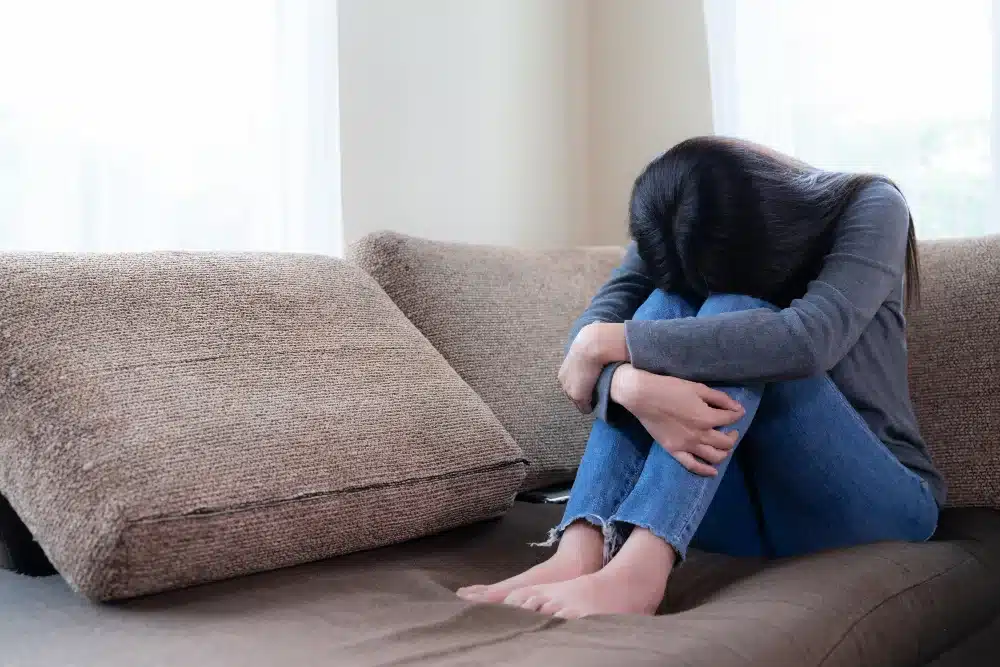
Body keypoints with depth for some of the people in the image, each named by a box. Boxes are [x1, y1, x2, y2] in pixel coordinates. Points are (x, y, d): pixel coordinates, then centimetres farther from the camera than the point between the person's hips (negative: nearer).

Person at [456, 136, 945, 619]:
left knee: (734, 311, -27)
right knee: (668, 305, -23)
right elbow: (592, 326, -18)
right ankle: (580, 553, -37)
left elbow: (809, 337, -31)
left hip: (871, 500, -3)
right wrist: (634, 385, -42)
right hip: (754, 502, 3)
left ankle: (639, 565, -44)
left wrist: (607, 343, -31)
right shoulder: (673, 232, -2)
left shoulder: (869, 207, -12)